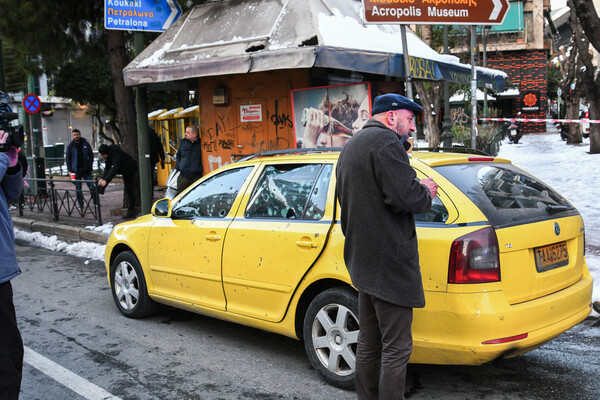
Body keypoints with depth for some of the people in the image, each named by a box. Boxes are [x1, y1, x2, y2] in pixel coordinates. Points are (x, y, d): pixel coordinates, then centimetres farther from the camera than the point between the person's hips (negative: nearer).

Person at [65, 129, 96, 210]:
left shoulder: (86, 144, 4)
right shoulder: (70, 146, 3)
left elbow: (91, 155, 8)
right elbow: (68, 158, 5)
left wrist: (90, 165, -3)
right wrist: (69, 170, -2)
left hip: (86, 169, 0)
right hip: (76, 170, 0)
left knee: (92, 186, -4)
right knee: (78, 189, 4)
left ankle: (96, 202, 5)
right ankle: (80, 205, 12)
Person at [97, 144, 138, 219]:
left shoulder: (116, 155, -37)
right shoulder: (109, 155, -8)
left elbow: (115, 168, -48)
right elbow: (107, 168, -9)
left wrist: (106, 180, -55)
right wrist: (102, 178, -25)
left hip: (130, 170, -9)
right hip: (123, 169, 9)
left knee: (129, 190, -8)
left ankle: (131, 212, -2)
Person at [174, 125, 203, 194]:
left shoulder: (201, 144, -5)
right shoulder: (183, 142, 9)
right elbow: (178, 155, 24)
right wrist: (178, 166, 12)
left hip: (196, 177, -4)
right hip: (183, 176, 4)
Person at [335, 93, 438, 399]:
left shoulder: (350, 147, 20)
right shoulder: (386, 141, -13)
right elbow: (406, 197, -22)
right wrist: (425, 192, -3)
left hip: (362, 260, 10)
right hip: (388, 260, -10)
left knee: (369, 343, 17)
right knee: (396, 347, -3)